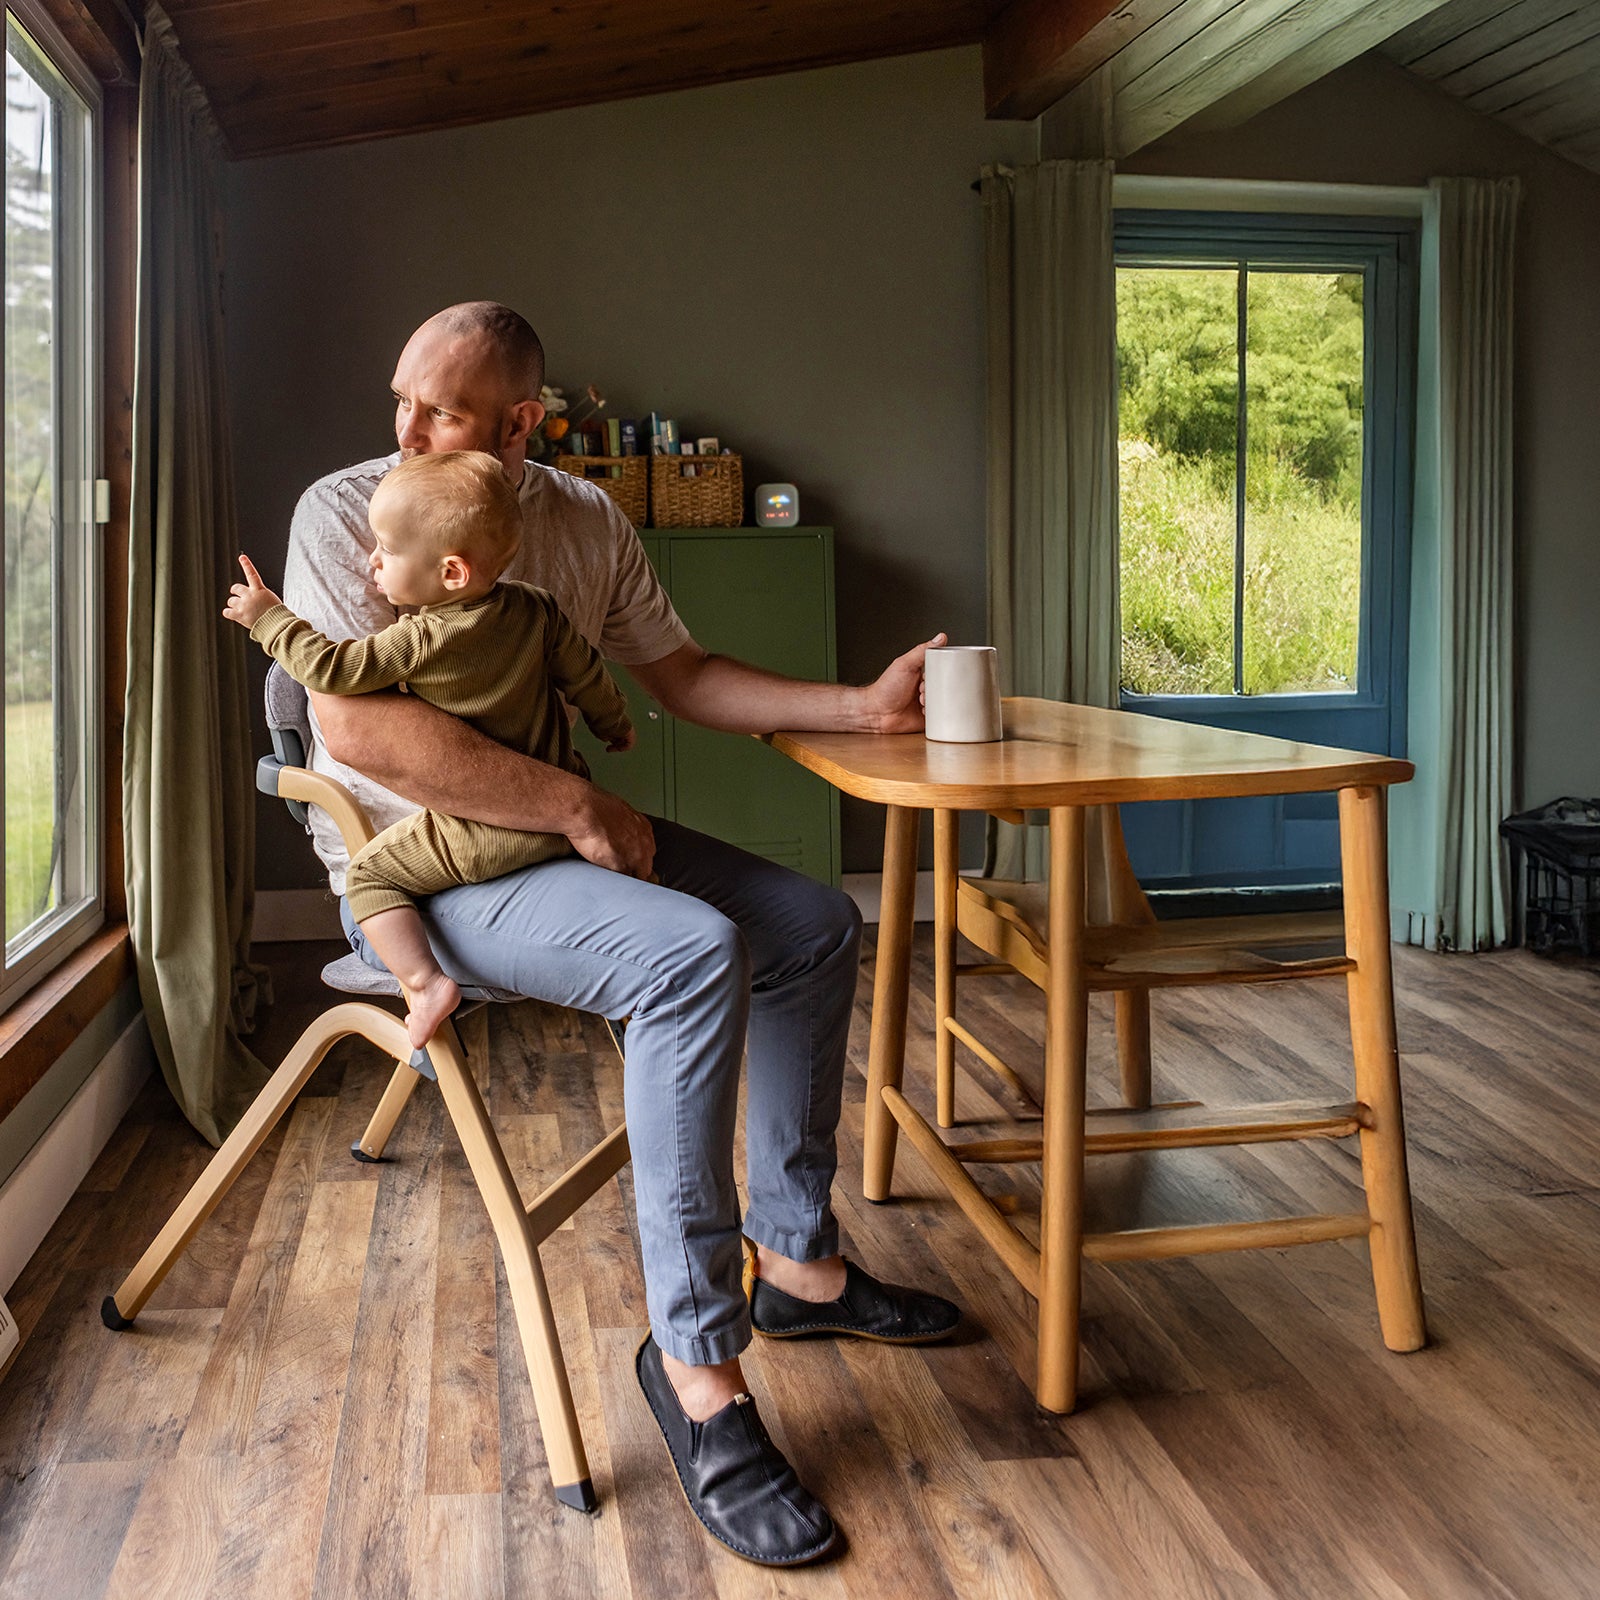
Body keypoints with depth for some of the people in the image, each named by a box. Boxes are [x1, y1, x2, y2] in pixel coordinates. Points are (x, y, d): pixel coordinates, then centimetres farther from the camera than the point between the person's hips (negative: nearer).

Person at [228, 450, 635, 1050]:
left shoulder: (422, 641, -17)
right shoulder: (536, 608, -1)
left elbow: (332, 669, -13)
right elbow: (587, 675, 9)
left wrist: (269, 618, 2)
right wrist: (615, 726, 29)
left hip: (480, 835, -6)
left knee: (369, 875, 6)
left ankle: (426, 982, -5)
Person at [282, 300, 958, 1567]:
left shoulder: (584, 520, 7)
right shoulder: (346, 513, -11)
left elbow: (683, 675, 14)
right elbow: (356, 727, -24)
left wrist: (862, 708, 4)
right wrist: (577, 807, -23)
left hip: (561, 834, 7)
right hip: (413, 870, -7)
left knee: (815, 926, 1)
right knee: (693, 952, -30)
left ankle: (798, 1262, 13)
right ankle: (696, 1357, -22)